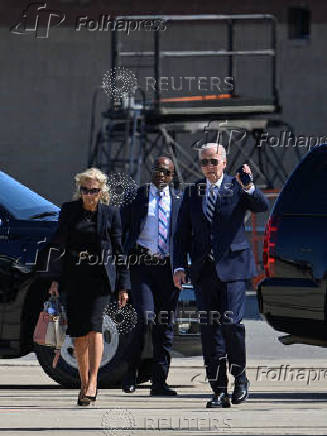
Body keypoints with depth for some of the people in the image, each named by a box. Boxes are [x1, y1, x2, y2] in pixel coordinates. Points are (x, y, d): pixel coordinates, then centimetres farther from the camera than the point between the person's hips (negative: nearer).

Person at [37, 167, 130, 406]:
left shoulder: (111, 213, 3)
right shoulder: (69, 210, 6)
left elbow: (119, 250, 6)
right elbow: (58, 245, 8)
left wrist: (123, 286, 4)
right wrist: (55, 279, 1)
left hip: (101, 276, -3)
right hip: (74, 277, 3)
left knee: (94, 324, -18)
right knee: (78, 332, 4)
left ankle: (93, 381, -22)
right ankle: (84, 383, 15)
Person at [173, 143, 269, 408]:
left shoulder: (236, 188, 3)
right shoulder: (192, 194, 13)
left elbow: (263, 206, -12)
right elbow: (182, 234, 13)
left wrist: (249, 187, -30)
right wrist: (180, 266, 3)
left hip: (232, 266, -4)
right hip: (204, 271, 4)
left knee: (230, 322, -15)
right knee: (209, 330, 2)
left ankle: (240, 377, 8)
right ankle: (219, 391, 5)